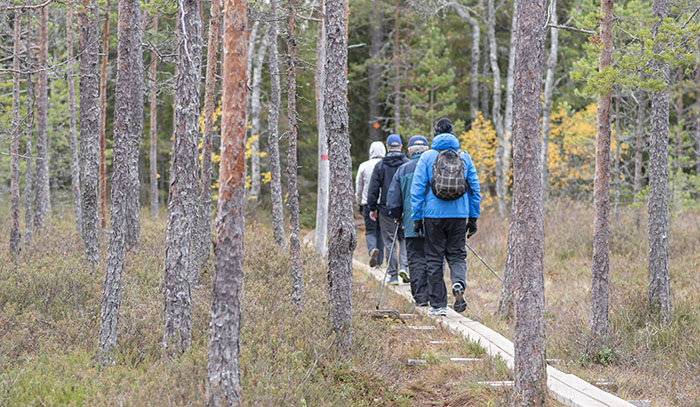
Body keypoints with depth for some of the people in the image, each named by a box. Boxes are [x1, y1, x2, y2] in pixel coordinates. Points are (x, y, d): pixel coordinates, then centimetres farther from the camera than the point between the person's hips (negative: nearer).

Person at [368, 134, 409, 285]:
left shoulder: (380, 165, -1)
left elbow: (373, 189, 0)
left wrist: (372, 208, 8)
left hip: (386, 210, 0)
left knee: (389, 242, 4)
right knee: (404, 239, 14)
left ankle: (393, 274, 3)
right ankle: (403, 266, -5)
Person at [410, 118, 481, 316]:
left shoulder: (427, 157, -2)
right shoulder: (464, 157, 5)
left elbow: (417, 189, -3)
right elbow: (475, 188, 7)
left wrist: (416, 218, 2)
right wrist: (473, 217, 14)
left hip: (434, 215, -2)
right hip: (459, 215, 2)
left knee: (434, 259, 7)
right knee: (457, 255, 13)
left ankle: (438, 305, 7)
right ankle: (459, 283, -18)